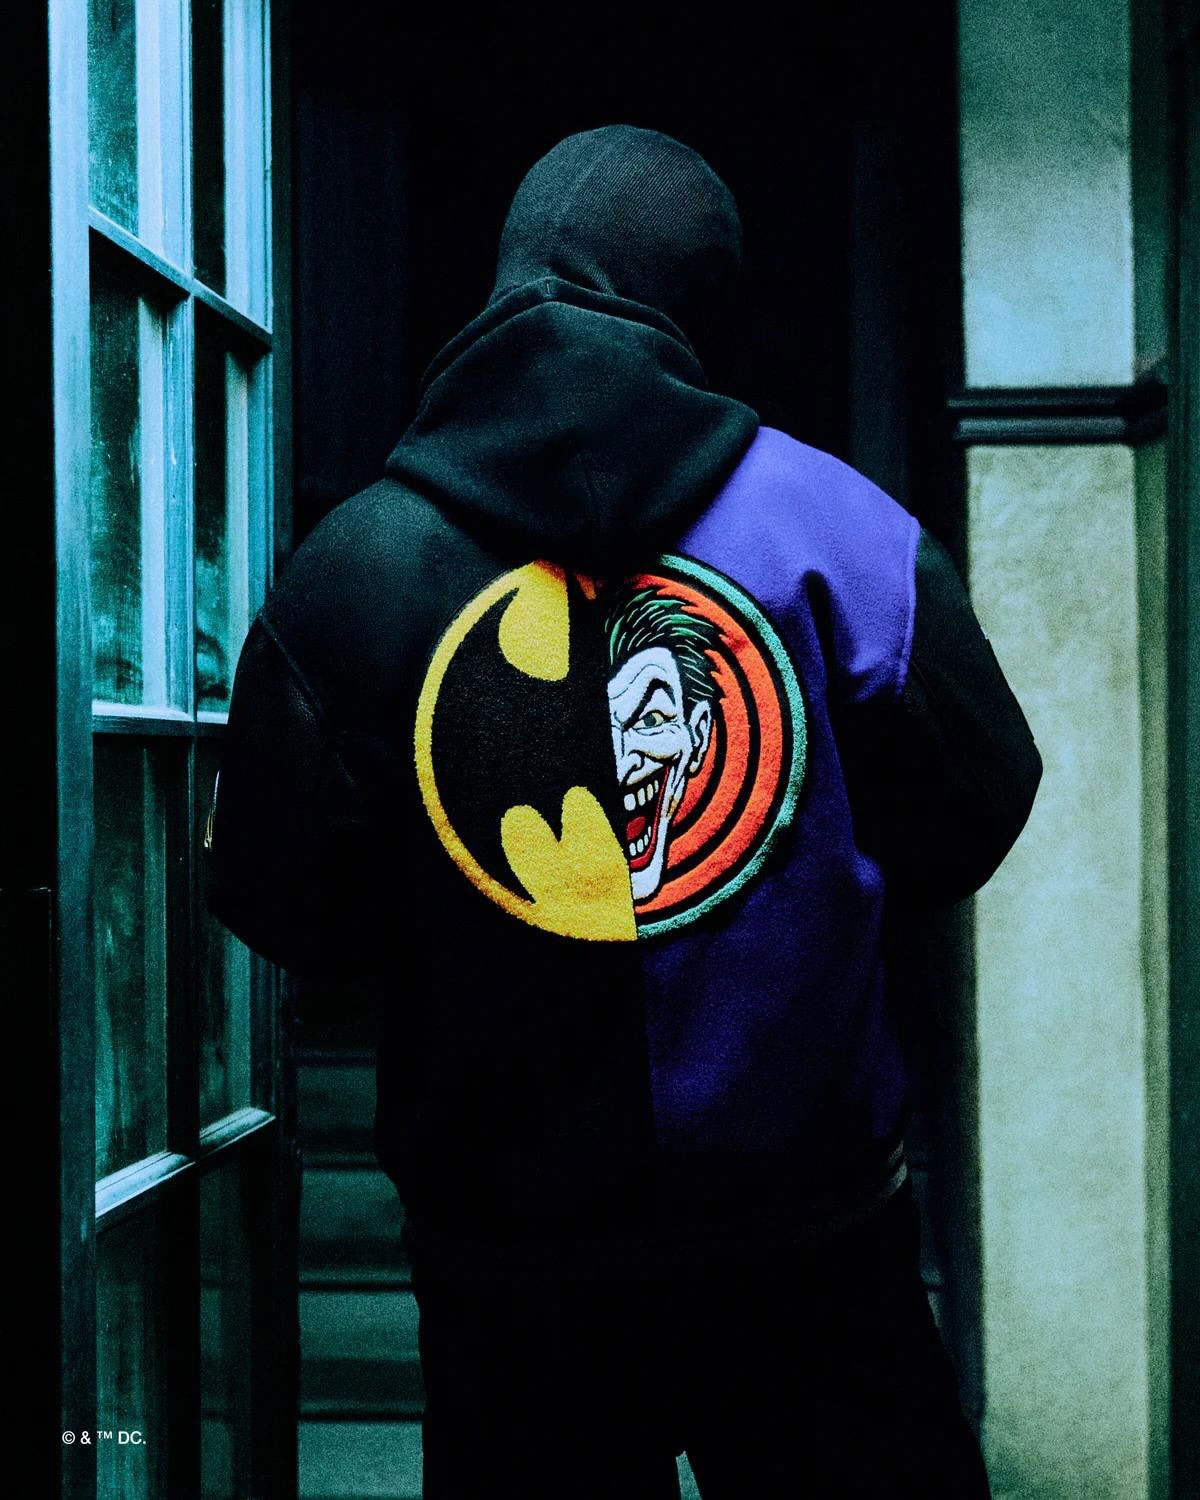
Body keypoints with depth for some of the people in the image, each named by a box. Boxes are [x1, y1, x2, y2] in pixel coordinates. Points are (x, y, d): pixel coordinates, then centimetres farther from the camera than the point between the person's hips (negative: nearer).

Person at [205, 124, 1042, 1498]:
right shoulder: (838, 524, -7)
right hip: (809, 1229, 0)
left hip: (509, 1244, 1)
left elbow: (280, 908, -4)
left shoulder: (348, 570, -8)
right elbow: (972, 819, 0)